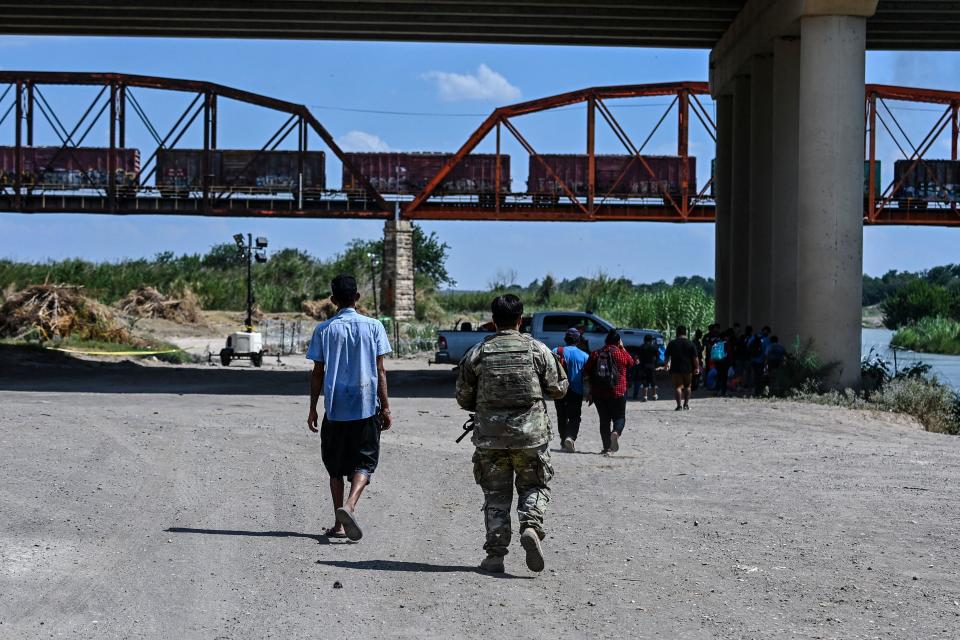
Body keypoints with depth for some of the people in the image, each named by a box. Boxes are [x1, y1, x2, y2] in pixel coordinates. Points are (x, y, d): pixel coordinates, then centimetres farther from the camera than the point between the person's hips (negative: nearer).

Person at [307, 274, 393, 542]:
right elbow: (380, 371, -1)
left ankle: (339, 524, 11)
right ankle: (349, 505, -20)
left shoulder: (324, 330, 0)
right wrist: (385, 407, 4)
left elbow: (318, 373, 1)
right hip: (367, 407, -1)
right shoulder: (373, 326, 0)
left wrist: (313, 409, 9)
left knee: (336, 466, 12)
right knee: (364, 462, 6)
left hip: (335, 408, 1)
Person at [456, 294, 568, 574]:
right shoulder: (537, 350, -2)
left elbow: (463, 398, 4)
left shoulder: (477, 353, 0)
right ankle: (531, 525, -14)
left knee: (495, 494, 9)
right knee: (534, 487, 14)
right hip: (531, 434, -1)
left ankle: (495, 554, 5)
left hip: (490, 436, 1)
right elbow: (558, 389, 2)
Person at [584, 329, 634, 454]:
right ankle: (616, 433, -22)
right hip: (618, 392, -2)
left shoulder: (595, 354, 3)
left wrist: (589, 391, 10)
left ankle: (607, 447, 6)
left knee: (604, 419, 10)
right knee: (619, 417, 9)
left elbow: (586, 374, 3)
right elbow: (630, 362, 15)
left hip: (598, 393, 2)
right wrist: (622, 347, 15)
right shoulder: (620, 353, -5)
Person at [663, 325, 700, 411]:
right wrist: (697, 368, 4)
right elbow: (695, 358, -4)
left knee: (677, 387, -2)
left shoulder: (672, 343, -1)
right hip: (688, 369, 1)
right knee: (687, 387, 16)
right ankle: (686, 404, 17)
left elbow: (667, 356, 8)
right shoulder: (690, 344, -1)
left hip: (676, 369, -1)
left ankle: (679, 405, -13)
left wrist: (667, 364, 25)